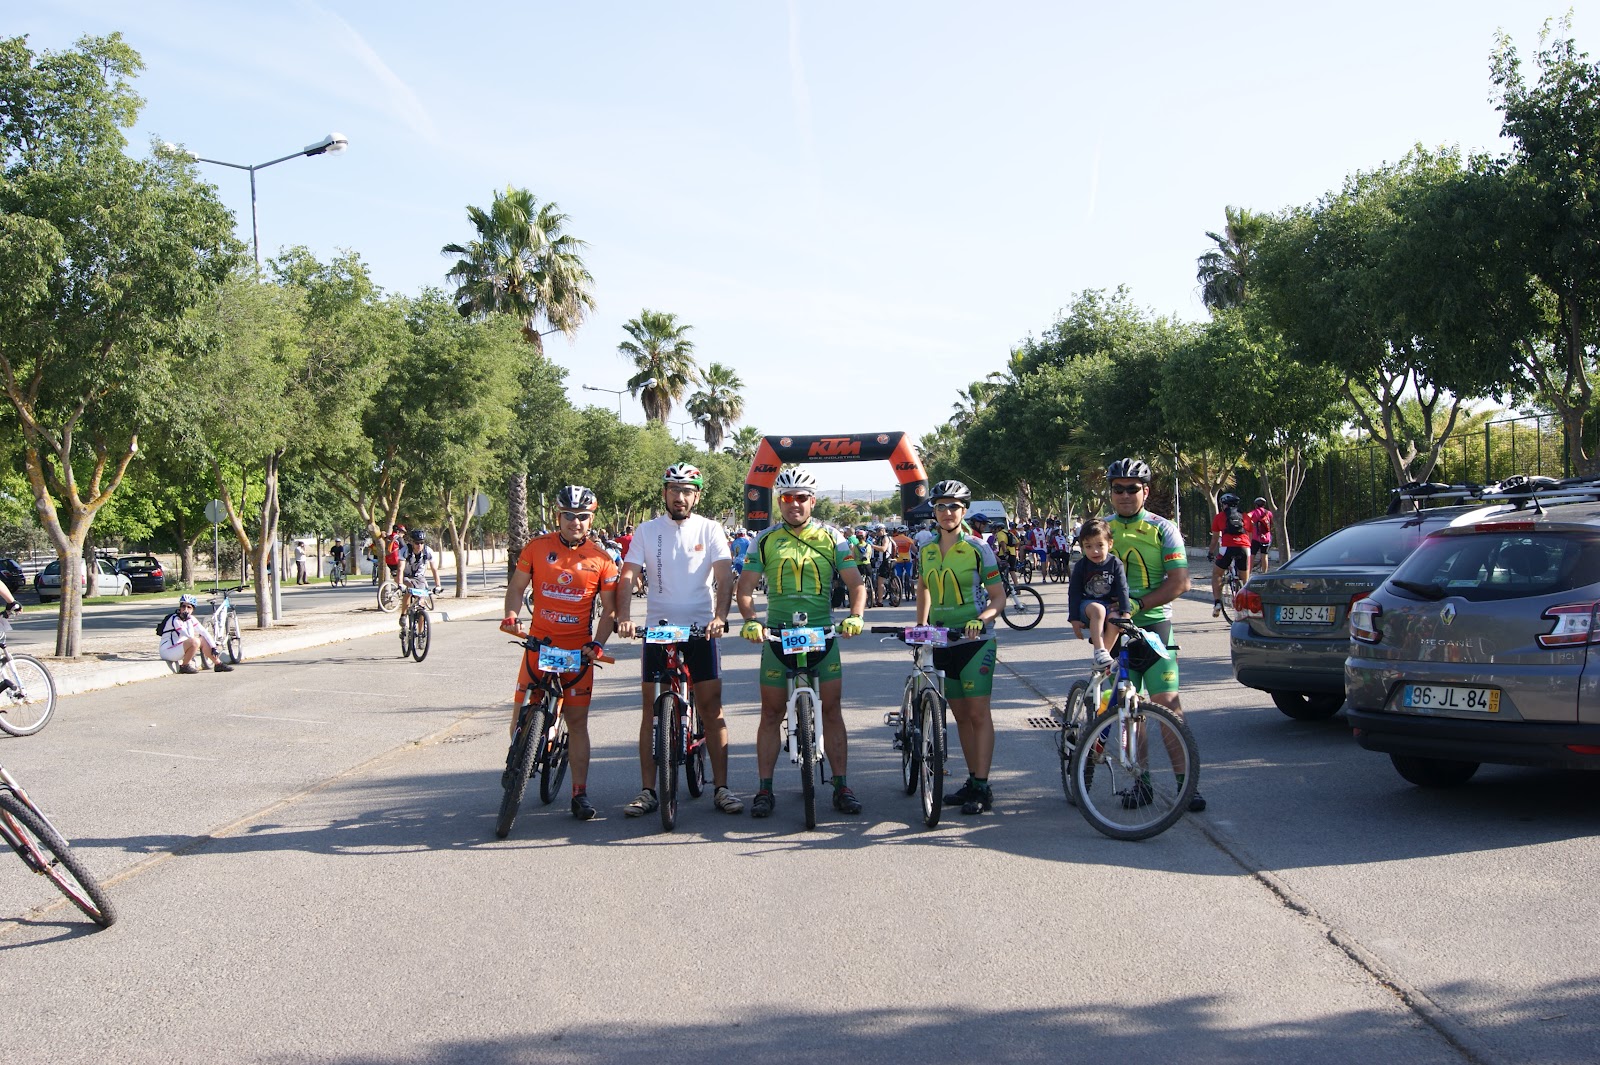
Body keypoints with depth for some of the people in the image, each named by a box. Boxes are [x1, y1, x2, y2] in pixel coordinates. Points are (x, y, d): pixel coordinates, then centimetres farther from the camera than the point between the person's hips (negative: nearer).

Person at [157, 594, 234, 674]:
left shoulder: (191, 619, 5)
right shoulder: (175, 619, -19)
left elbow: (204, 633, 4)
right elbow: (190, 636, -25)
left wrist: (214, 647, -1)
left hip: (179, 648, 8)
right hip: (168, 652, -8)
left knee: (203, 640, 4)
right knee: (195, 641, -29)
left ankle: (218, 664, 11)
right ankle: (184, 667, -13)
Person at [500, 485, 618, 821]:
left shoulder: (601, 560, -1)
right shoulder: (536, 547, 1)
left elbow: (609, 610, 1)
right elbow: (517, 586, 7)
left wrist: (597, 645, -13)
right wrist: (511, 616, -12)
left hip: (578, 650, -1)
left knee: (577, 720, 3)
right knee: (521, 712, -3)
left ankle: (580, 793, 10)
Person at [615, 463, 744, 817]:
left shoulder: (710, 530, 0)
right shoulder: (646, 531, 3)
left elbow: (724, 578, -8)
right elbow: (627, 577, -4)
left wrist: (720, 616, -24)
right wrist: (623, 617, -20)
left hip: (701, 629, -1)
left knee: (712, 710, 0)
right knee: (652, 711, 4)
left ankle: (721, 788, 7)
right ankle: (648, 791, 11)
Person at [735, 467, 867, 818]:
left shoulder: (831, 537, 5)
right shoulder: (765, 539, 5)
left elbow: (855, 582, 0)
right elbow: (745, 587, 0)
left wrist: (855, 616, -19)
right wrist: (750, 621, -19)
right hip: (777, 632, 0)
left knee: (832, 710, 1)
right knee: (771, 713, 3)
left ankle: (841, 787, 9)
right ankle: (764, 789, 10)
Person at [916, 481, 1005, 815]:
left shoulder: (978, 548, -6)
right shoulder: (927, 551, 7)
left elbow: (998, 595, -5)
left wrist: (981, 619, -22)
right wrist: (921, 626, 14)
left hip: (974, 640, -5)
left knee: (978, 713, -6)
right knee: (960, 715, 10)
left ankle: (982, 787, -4)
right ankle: (972, 781, 18)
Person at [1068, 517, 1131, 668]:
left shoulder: (1115, 564, -3)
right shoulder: (1080, 566, -4)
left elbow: (1122, 589, -5)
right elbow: (1073, 593, -2)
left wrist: (1125, 613, -16)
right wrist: (1074, 619, -7)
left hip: (1110, 605, 1)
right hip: (1087, 604, -1)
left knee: (1114, 618, -33)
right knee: (1098, 609, -36)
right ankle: (1099, 650, -36)